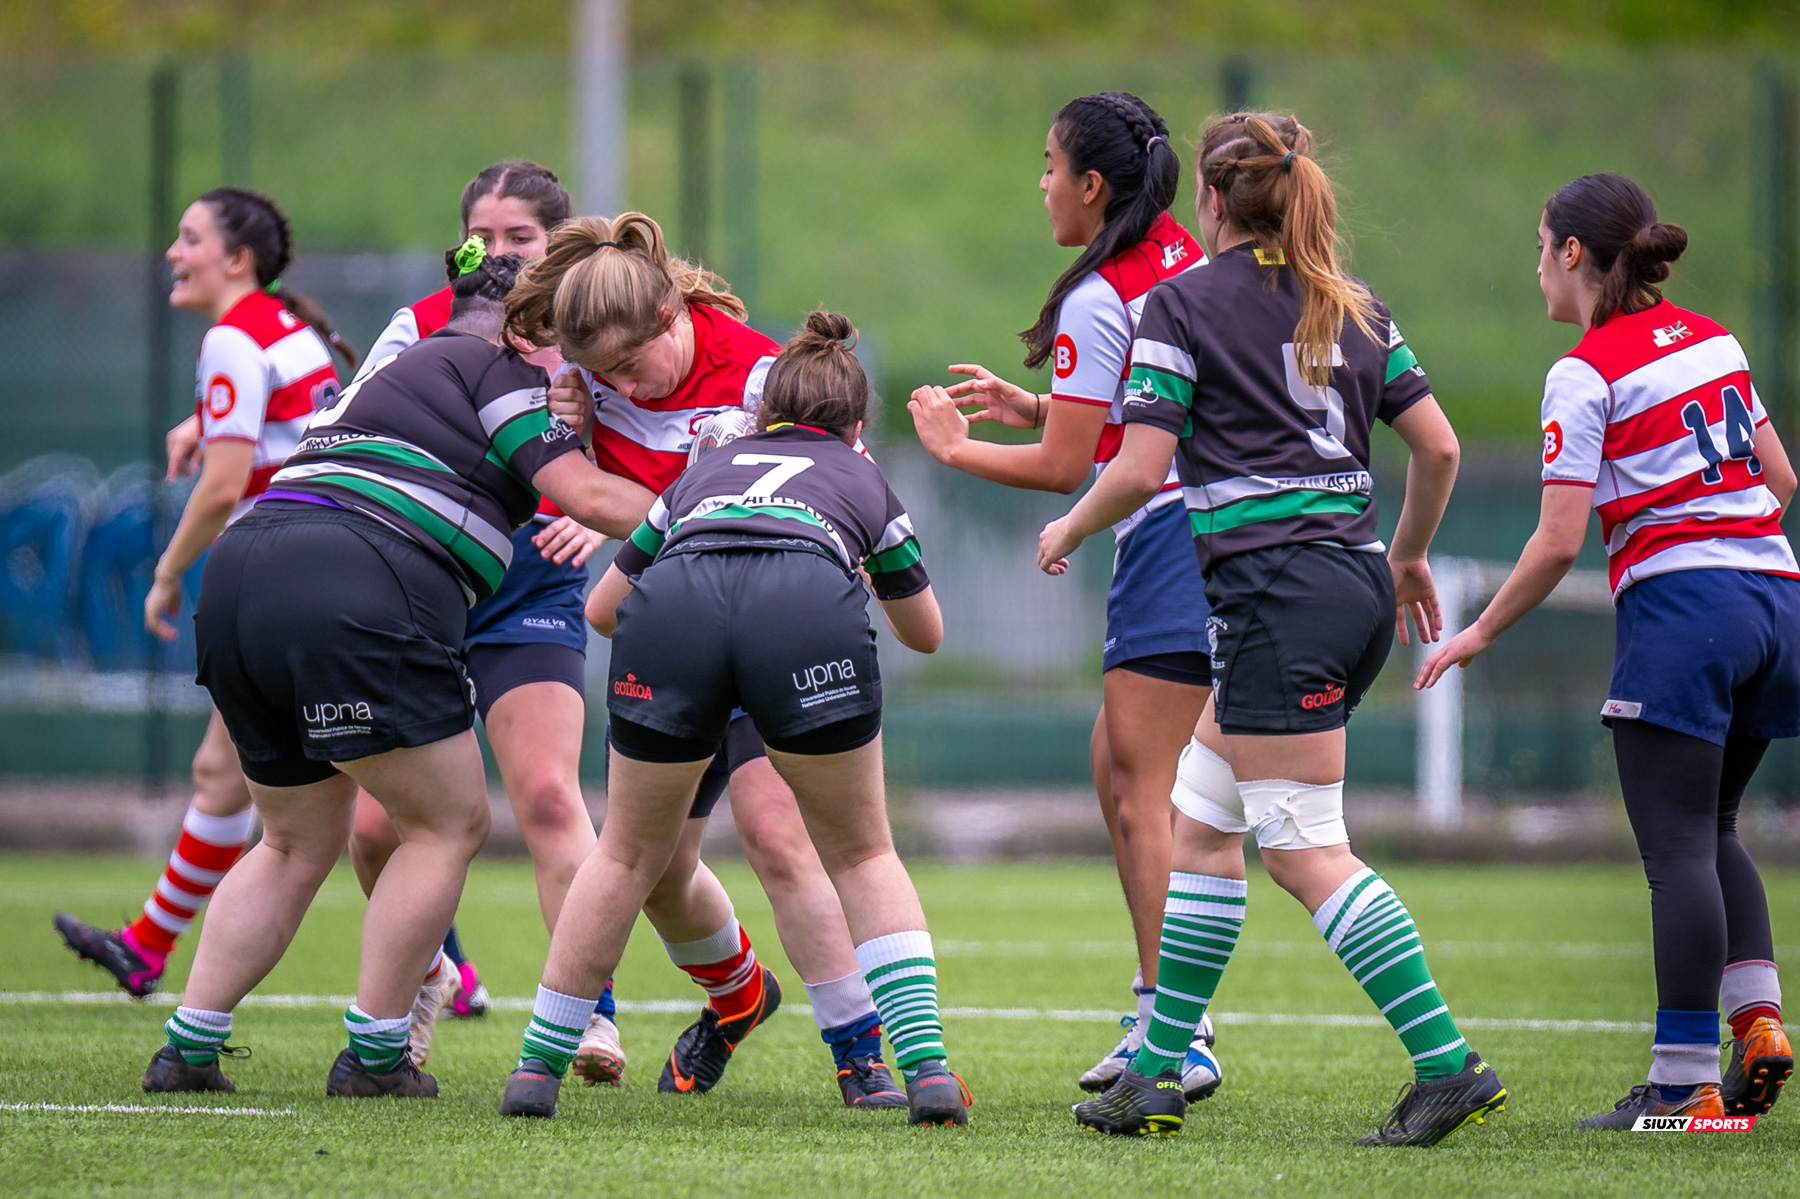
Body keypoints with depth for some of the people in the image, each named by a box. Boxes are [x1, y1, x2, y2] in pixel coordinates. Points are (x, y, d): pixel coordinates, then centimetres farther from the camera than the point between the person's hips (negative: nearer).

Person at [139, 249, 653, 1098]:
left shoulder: (394, 370, 32)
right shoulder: (495, 367, 6)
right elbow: (585, 494, 0)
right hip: (351, 600, -9)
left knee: (298, 844, 22)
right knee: (448, 827, 6)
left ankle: (187, 1050, 16)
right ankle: (374, 1056, 5)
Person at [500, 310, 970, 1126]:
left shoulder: (706, 471, 40)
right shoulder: (862, 479, 37)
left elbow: (600, 608, 45)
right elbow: (925, 632, 49)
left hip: (669, 606, 1)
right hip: (810, 611, -1)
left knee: (628, 854, 22)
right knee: (862, 856, 17)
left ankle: (538, 1067, 23)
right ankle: (928, 1072, 4)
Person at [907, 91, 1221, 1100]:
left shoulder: (1097, 303, -12)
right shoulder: (1187, 262, 13)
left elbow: (1064, 466, -9)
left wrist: (952, 446, 6)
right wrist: (1028, 404, 23)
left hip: (1172, 544, -9)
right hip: (1219, 537, 9)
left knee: (1145, 795, -8)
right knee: (1116, 765, 15)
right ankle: (1160, 1008, 14)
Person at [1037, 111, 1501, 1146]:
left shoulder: (1184, 304, -5)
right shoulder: (1351, 304, 13)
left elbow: (1140, 469, -9)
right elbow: (1438, 447, 11)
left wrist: (1068, 530, 10)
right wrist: (1409, 556, 27)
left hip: (1277, 586, -8)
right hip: (1357, 578, 8)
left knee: (1306, 850, -7)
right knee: (1203, 822, 15)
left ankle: (1449, 1064, -15)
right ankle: (1160, 1071, 16)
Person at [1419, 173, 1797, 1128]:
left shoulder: (1586, 374, -6)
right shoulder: (1713, 341, 14)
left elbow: (1558, 543, -9)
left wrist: (1480, 634, 3)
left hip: (1678, 604, -7)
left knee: (1678, 849, -7)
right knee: (1709, 834, 19)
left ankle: (1684, 1083, -10)